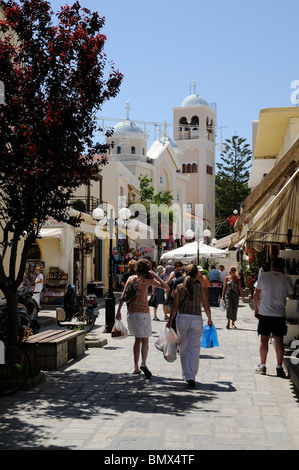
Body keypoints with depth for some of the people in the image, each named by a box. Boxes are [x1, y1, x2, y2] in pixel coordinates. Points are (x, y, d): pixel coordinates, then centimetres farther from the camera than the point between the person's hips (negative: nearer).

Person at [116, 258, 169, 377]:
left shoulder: (131, 278, 6)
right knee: (145, 340, 0)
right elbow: (166, 287, -4)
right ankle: (143, 363, -22)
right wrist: (156, 276, -3)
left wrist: (119, 310, 8)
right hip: (143, 312, -4)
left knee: (137, 339, 15)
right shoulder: (148, 280, -3)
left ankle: (136, 367, 15)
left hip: (131, 312, 4)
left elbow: (123, 296, 3)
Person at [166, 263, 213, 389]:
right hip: (196, 320, -1)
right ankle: (191, 377, -9)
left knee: (183, 348, 17)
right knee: (194, 349, 2)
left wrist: (170, 320, 6)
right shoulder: (200, 288, -3)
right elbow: (206, 306, 1)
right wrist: (209, 319, 16)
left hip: (182, 318, 2)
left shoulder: (180, 287, -2)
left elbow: (175, 305, -2)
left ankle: (186, 375, 28)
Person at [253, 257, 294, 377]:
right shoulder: (287, 279, -3)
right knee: (279, 340, 6)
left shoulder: (263, 276, -2)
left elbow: (256, 294, 1)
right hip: (280, 314, 0)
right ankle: (279, 367, 6)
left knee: (264, 340, 9)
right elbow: (291, 296, 7)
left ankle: (262, 366, 12)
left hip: (264, 313, 0)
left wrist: (256, 309, 13)